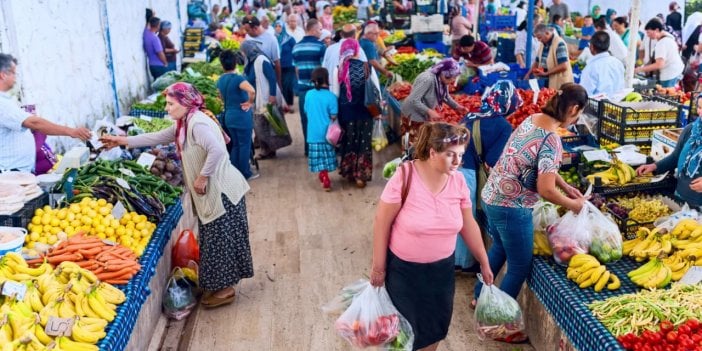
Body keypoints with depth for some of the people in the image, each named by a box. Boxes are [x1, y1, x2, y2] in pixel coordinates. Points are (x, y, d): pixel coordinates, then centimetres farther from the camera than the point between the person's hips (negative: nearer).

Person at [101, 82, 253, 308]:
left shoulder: (198, 123, -20)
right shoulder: (184, 124, 12)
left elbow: (217, 150, -33)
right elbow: (157, 137, 21)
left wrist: (202, 177, -23)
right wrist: (123, 141, 21)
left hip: (222, 192, -10)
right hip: (212, 192, 10)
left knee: (220, 240, 1)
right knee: (215, 240, 18)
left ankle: (226, 289, 15)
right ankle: (222, 283, 31)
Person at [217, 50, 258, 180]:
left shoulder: (220, 80, 4)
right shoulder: (238, 78, -19)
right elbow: (252, 91, -35)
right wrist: (250, 102, -19)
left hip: (228, 116, 7)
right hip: (242, 116, -7)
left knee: (235, 145, 17)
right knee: (244, 145, 5)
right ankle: (245, 173, 13)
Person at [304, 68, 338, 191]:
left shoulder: (309, 94, -2)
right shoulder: (331, 96, -13)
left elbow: (306, 111, 8)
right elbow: (333, 117, -11)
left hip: (313, 132, 3)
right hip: (326, 132, -3)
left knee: (319, 158, 9)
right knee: (325, 158, 7)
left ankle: (323, 177, 17)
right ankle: (325, 181, 15)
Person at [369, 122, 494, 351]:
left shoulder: (458, 181, -8)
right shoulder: (404, 177, -23)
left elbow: (469, 226, 4)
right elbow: (382, 223, -16)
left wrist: (484, 263, 10)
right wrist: (378, 266, -11)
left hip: (441, 268, 4)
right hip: (403, 268, -4)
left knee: (435, 326, 17)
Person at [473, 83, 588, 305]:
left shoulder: (531, 119, 4)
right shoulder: (551, 140, -22)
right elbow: (546, 190, -23)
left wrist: (566, 187, 13)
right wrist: (573, 205, -6)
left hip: (492, 197, 9)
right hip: (511, 208, -9)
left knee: (499, 248, 31)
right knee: (520, 267, 10)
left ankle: (480, 297, 47)